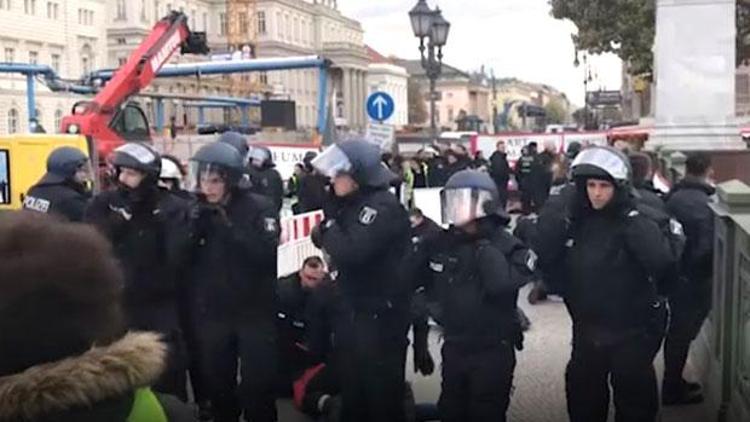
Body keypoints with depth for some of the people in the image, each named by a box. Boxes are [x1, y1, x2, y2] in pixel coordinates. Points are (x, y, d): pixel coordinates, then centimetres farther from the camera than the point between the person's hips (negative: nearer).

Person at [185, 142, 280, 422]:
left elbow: (266, 254, -21)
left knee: (257, 386, 2)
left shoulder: (260, 208, -9)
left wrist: (231, 229, -28)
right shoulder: (197, 212, 3)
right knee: (216, 385, 13)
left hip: (254, 312, -3)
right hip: (211, 314, 4)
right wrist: (194, 231, -15)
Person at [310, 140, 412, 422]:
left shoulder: (383, 207, -20)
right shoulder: (352, 203, 9)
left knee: (381, 389, 4)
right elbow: (323, 237, 11)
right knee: (351, 386, 20)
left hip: (380, 313, -9)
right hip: (353, 309, 9)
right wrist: (325, 232, -10)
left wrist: (328, 228, -12)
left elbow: (349, 252, -29)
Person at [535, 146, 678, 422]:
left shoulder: (636, 221, -13)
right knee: (582, 396, 20)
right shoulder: (575, 220, -2)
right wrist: (563, 213, -18)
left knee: (634, 399, 13)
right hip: (587, 328, 4)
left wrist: (630, 216, -27)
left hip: (632, 331, -4)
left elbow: (662, 261, -31)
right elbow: (542, 256, -14)